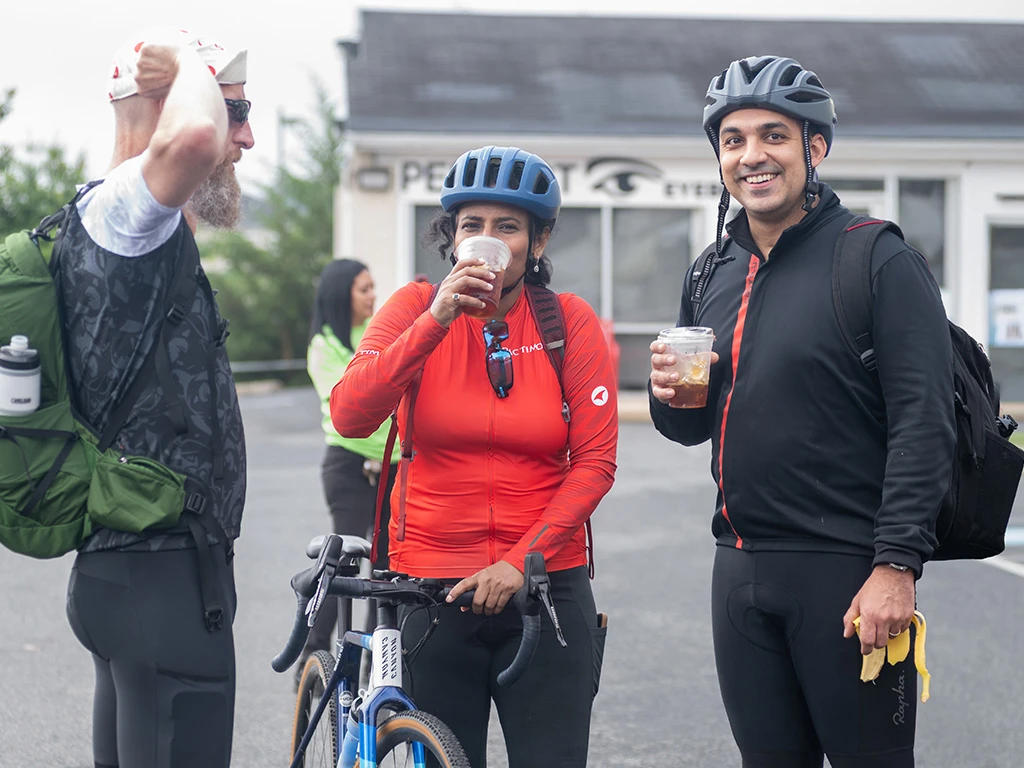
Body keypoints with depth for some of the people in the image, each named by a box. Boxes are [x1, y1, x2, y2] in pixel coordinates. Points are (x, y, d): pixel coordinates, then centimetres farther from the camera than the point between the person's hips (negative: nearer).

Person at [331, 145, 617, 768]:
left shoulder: (570, 321, -1)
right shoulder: (417, 307, 0)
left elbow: (595, 461, -3)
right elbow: (350, 417, -15)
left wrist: (521, 560, -13)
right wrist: (436, 321, -23)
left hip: (544, 583, 0)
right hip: (431, 583, 0)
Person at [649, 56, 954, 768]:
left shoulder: (882, 262, -7)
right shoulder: (712, 275, 13)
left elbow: (923, 424, -14)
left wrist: (897, 564, -21)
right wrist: (670, 394, -2)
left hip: (848, 570, -6)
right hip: (741, 569, 6)